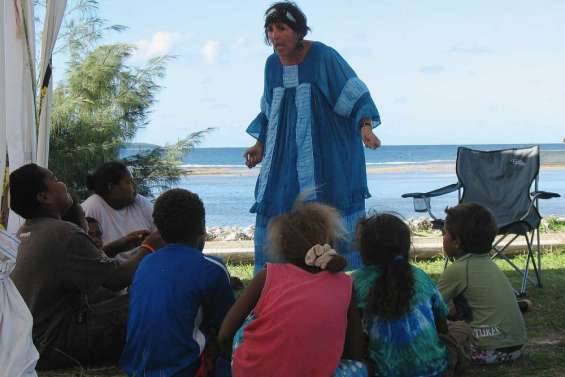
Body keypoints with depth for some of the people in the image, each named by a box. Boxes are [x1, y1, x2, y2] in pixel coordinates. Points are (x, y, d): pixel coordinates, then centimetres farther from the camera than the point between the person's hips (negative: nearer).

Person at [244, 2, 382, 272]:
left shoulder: (322, 57, -9)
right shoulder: (272, 64, 8)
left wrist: (365, 126, -25)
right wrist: (260, 145, 11)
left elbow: (355, 94, -10)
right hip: (286, 158, 6)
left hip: (326, 157, -5)